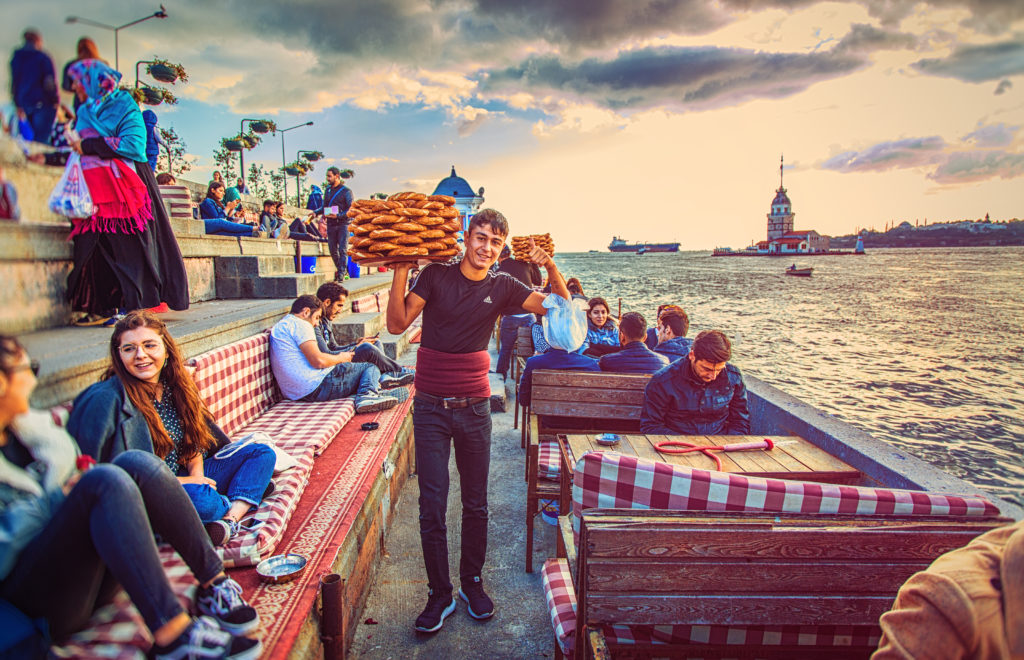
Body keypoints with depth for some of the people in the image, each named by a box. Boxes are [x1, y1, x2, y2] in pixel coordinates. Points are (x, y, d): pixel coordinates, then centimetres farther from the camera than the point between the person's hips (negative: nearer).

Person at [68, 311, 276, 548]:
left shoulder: (175, 384, 5)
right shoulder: (109, 399, -15)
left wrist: (197, 472, -6)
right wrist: (183, 482, -15)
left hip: (187, 476, 8)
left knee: (262, 453, 3)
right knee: (199, 498, -38)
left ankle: (230, 520, -22)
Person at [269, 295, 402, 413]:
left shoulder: (280, 326, 23)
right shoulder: (300, 324, -8)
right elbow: (319, 361, -19)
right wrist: (341, 358, 0)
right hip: (317, 386, -10)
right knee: (371, 368, 0)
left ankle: (377, 381, 37)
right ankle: (367, 394, -25)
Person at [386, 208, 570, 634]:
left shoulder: (502, 287, 2)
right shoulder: (436, 276, -4)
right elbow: (397, 324, -10)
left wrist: (551, 268, -15)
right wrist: (401, 272, -19)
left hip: (475, 407, 2)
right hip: (431, 408, -2)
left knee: (476, 504, 12)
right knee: (432, 507, 2)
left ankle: (472, 583, 31)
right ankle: (439, 594, 18)